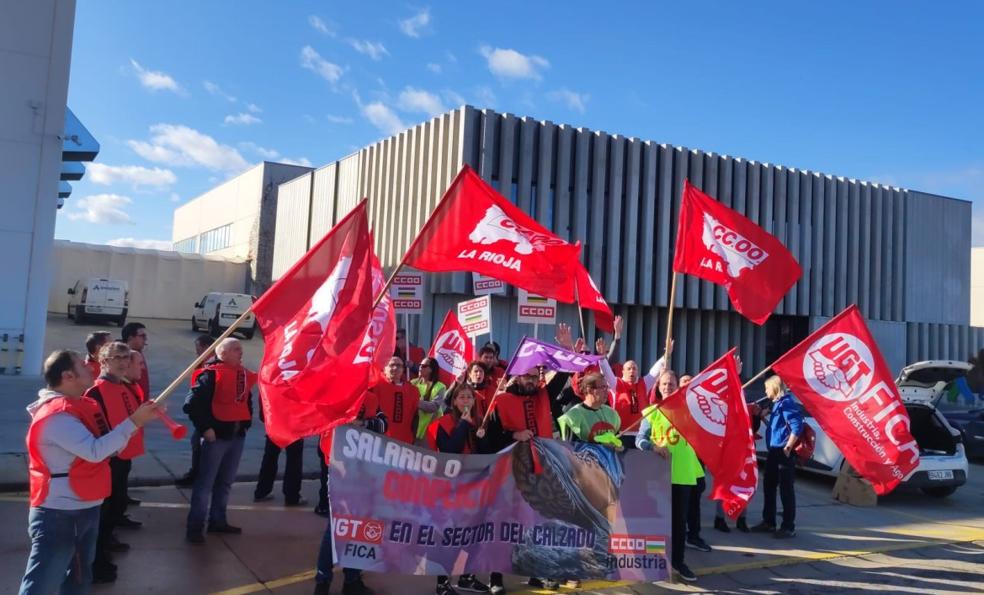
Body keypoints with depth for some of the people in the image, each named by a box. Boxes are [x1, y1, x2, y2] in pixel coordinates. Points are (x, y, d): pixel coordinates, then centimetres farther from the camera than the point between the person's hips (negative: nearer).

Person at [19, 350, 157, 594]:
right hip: (59, 515, -10)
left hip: (85, 509, 10)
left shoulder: (77, 406, 10)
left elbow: (108, 445, 13)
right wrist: (134, 422, -26)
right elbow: (95, 451, -31)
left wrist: (139, 418, -1)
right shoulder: (57, 415, -21)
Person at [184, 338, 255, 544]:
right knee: (205, 482, -3)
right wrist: (205, 428, -18)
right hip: (217, 435, -7)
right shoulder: (211, 374, -13)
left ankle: (218, 521, 28)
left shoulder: (243, 374, 10)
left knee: (225, 481, 16)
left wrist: (246, 423, 12)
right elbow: (194, 403, -18)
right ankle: (194, 528, 4)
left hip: (237, 435, 8)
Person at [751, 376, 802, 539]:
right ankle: (769, 522, 24)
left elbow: (797, 427, -22)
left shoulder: (786, 403, -14)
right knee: (769, 487, 15)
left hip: (783, 453, -10)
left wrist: (788, 447, -22)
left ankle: (789, 527, 4)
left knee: (786, 490, -3)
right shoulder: (777, 403, 15)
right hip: (774, 452, 10)